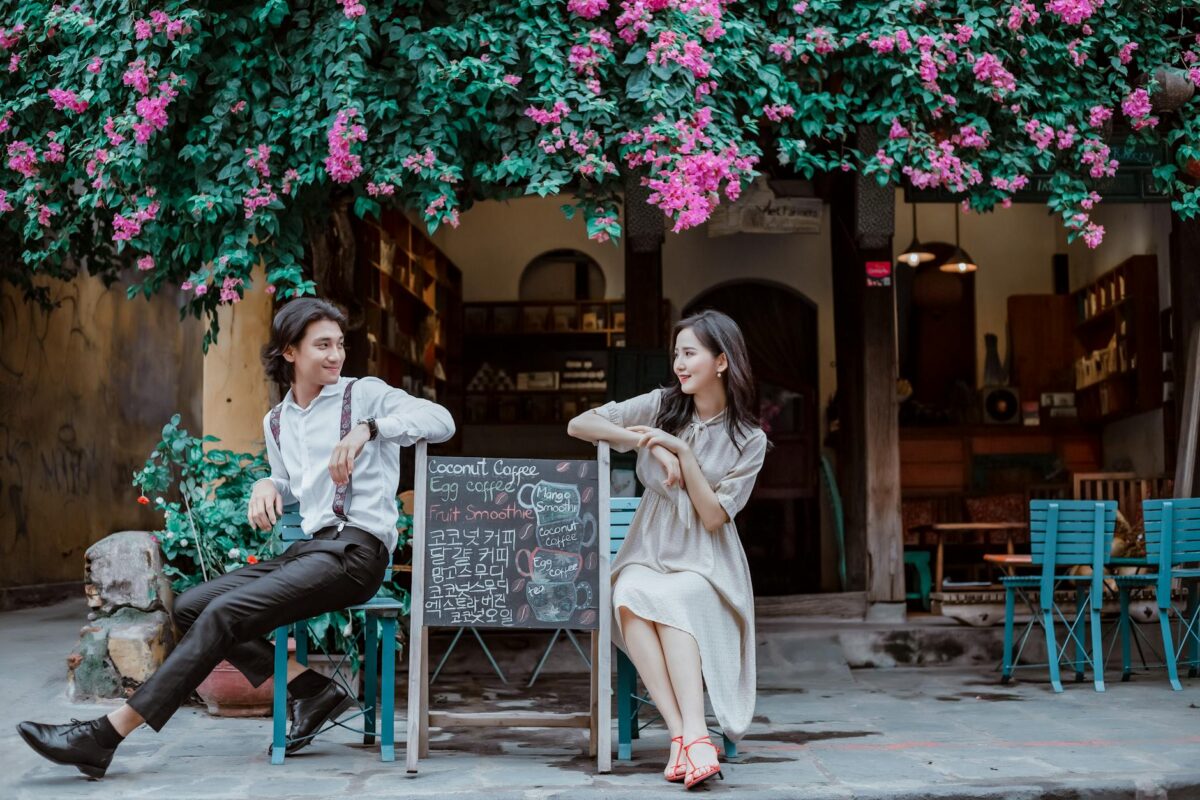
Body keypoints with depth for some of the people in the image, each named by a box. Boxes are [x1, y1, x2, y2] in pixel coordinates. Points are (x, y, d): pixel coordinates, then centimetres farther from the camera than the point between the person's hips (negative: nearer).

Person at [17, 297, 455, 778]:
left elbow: (441, 421, -12)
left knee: (224, 614, -20)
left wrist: (368, 428, -24)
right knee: (190, 606, -3)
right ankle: (311, 690, -6)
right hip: (309, 548, 8)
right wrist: (268, 484, 6)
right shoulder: (276, 422, 19)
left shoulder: (365, 395, 1)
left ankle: (105, 736, -18)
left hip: (356, 549, -8)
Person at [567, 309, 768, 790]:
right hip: (648, 553, 2)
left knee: (671, 600, -36)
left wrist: (683, 452, -16)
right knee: (629, 597, -34)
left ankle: (691, 738, -42)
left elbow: (713, 517, -7)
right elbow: (578, 425, -2)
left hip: (706, 565, -1)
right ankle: (685, 737, -39)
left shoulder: (749, 440, 0)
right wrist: (649, 443, -13)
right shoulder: (661, 406, 4)